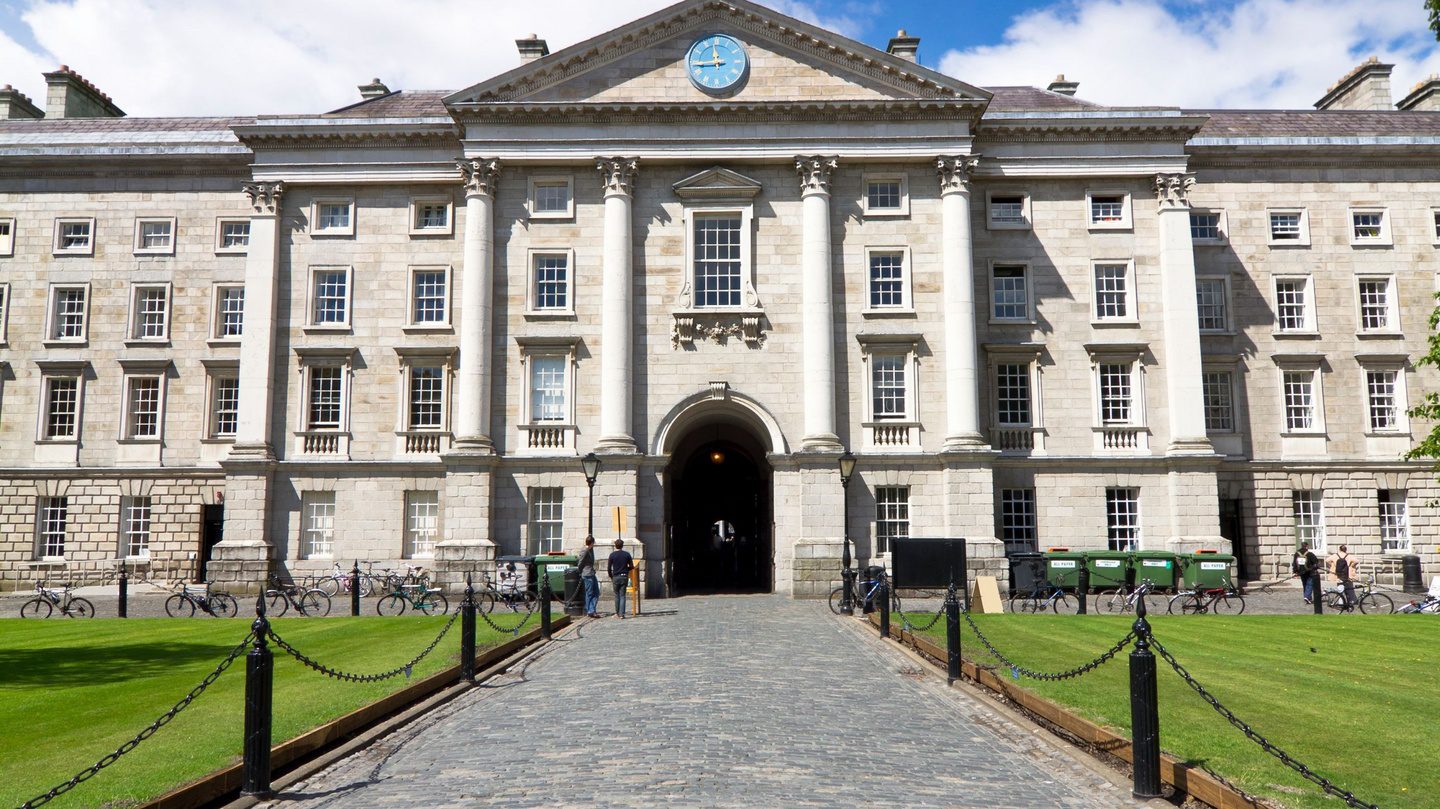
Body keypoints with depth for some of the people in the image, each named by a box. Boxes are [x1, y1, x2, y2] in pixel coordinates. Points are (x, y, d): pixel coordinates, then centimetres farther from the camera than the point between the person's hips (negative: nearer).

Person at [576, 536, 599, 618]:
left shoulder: (591, 550, 12)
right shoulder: (584, 551, -15)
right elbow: (580, 564, -9)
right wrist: (580, 573, 1)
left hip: (592, 574, 9)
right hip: (587, 575, -9)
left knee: (596, 592, 9)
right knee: (589, 593, -4)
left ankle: (592, 609, 13)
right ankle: (590, 611, 0)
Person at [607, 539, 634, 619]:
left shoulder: (612, 555, -3)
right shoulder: (627, 554, 0)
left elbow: (609, 568, -2)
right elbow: (631, 566, 2)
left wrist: (611, 577, 11)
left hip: (615, 577, -1)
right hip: (624, 577, 1)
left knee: (617, 595, 12)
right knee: (622, 595, 3)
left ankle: (617, 612, 17)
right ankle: (622, 613, -3)